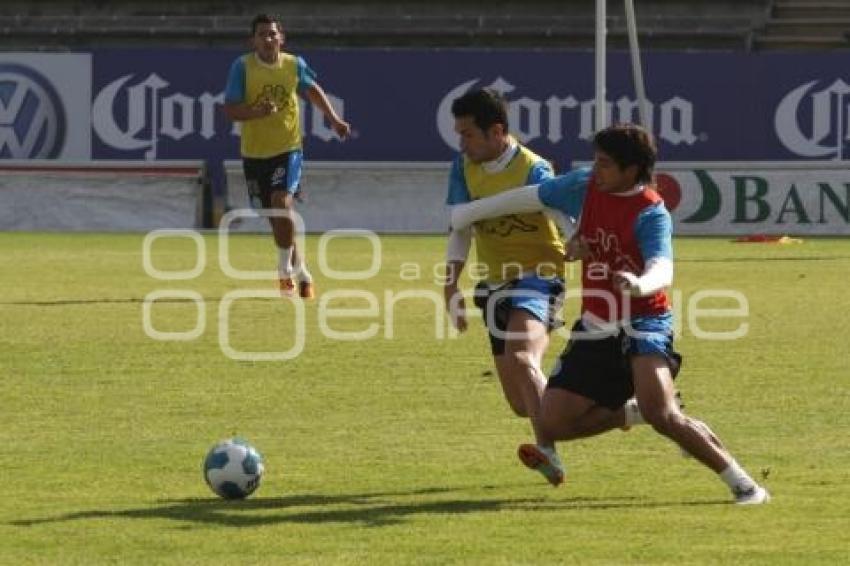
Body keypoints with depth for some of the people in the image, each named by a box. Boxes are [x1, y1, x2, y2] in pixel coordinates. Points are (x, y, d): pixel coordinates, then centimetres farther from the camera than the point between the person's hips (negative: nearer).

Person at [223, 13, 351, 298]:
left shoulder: (294, 65, 0)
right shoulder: (242, 67, -7)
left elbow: (313, 90, 21)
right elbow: (230, 109, -11)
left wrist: (334, 120, 19)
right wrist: (258, 111, -28)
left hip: (288, 149, -1)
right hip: (254, 153, 1)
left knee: (282, 204, -23)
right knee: (276, 220, 7)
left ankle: (285, 272, -10)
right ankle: (301, 273, 25)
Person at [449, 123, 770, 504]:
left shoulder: (651, 213, -18)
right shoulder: (585, 187, 2)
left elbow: (662, 271, -33)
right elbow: (529, 198, 17)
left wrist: (639, 284, -57)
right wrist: (471, 213, 26)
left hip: (643, 322, -7)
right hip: (596, 327, 7)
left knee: (662, 415, -27)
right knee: (553, 420, -2)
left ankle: (741, 483, -16)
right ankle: (634, 413, 26)